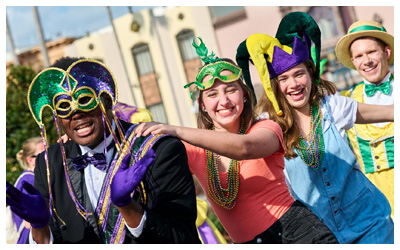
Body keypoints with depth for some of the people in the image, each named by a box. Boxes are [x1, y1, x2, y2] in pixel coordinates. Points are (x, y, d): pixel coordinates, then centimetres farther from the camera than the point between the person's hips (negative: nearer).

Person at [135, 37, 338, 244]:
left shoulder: (267, 129, -2)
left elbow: (244, 147, -25)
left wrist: (177, 131, -31)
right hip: (246, 242, 5)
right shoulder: (195, 150, 9)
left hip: (296, 229, -5)